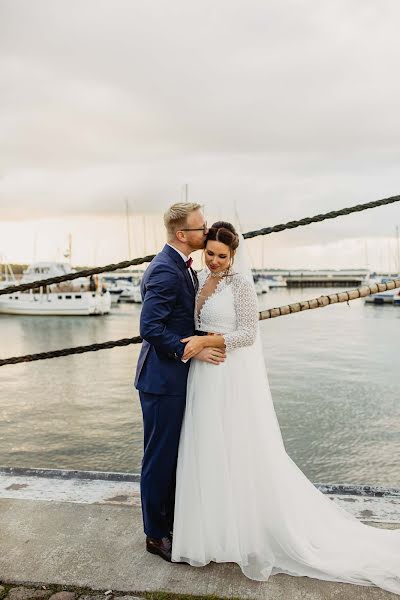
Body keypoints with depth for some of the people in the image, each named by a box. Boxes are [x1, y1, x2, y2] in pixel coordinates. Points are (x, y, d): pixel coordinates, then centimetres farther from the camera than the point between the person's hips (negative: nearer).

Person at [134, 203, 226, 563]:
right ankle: (156, 534, 22)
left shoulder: (181, 266, 11)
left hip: (176, 375, 10)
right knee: (160, 457, 5)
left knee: (174, 454, 20)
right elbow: (150, 328, -26)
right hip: (163, 378, -10)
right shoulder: (165, 270, -21)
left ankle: (171, 522, 37)